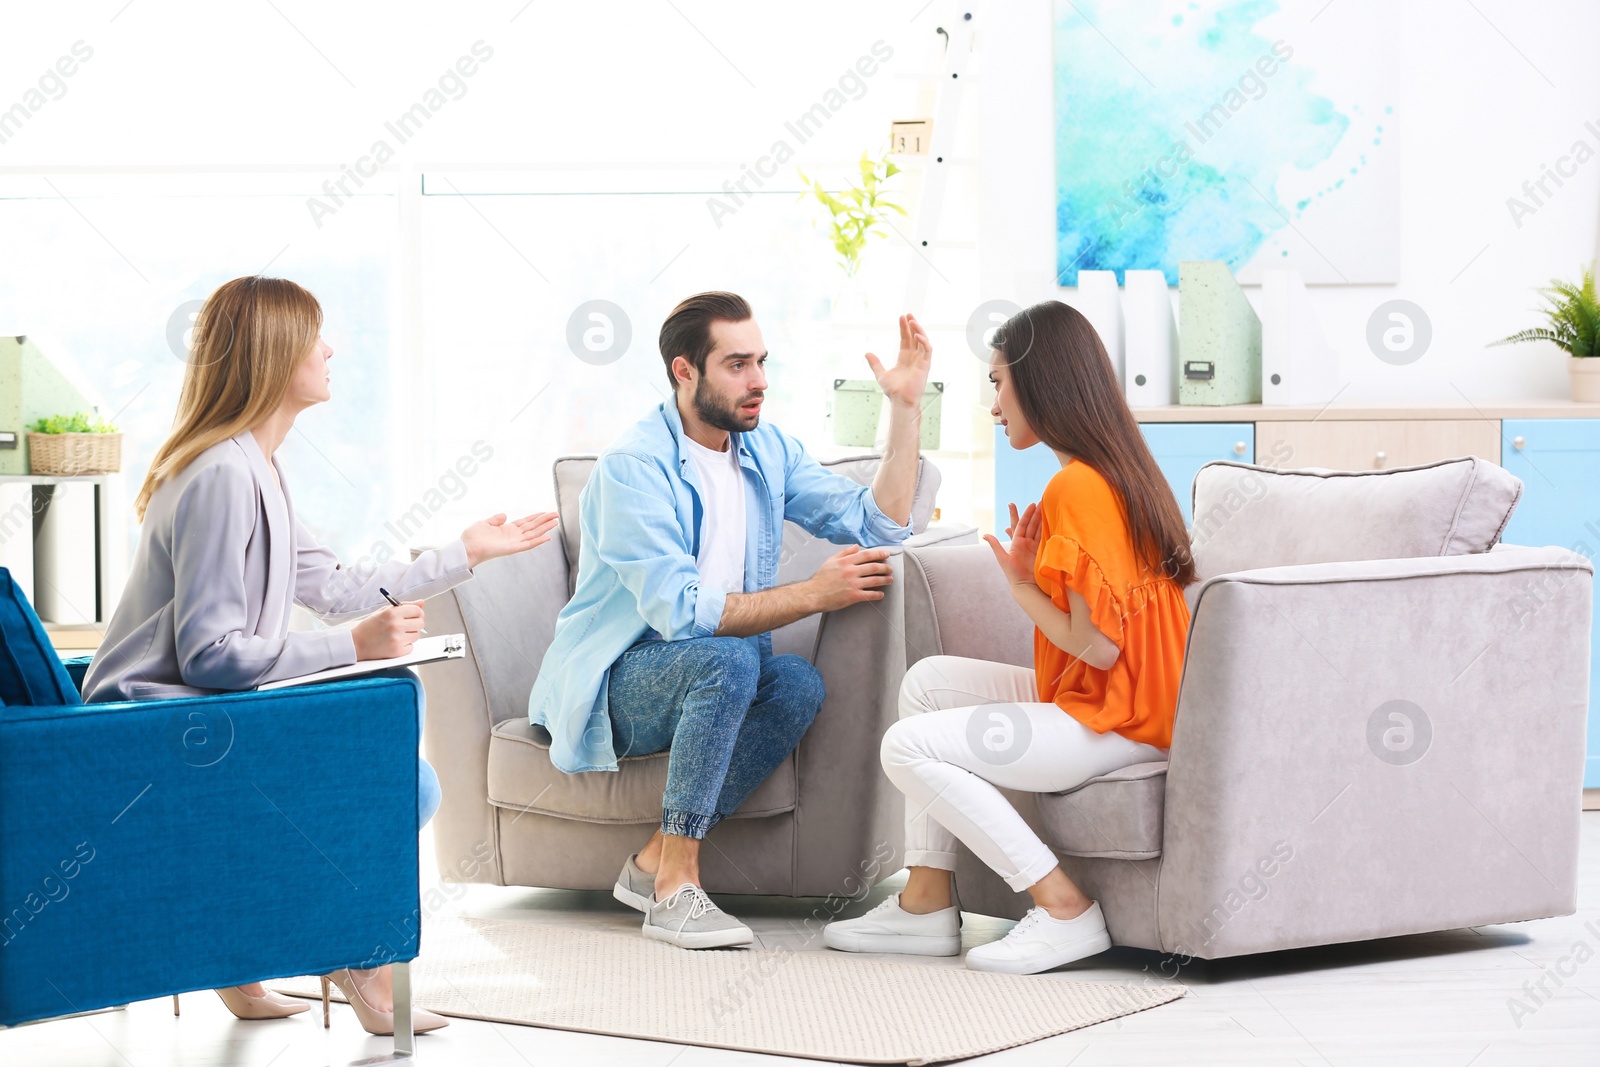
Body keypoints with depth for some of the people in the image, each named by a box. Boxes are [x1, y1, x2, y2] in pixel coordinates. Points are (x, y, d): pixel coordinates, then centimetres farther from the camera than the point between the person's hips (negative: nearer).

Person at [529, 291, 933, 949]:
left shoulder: (768, 451, 6)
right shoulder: (633, 467, -17)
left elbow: (878, 526, -2)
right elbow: (680, 611, -26)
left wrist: (906, 406, -9)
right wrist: (813, 594, -23)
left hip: (707, 679, 7)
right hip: (607, 688, -7)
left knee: (798, 684, -24)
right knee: (728, 658, -35)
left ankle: (655, 862, -19)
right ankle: (674, 887, -30)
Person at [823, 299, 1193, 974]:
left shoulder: (1076, 488, -18)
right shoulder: (1119, 471, 13)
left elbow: (1098, 644, -22)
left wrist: (1021, 586, -7)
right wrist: (1030, 578, 3)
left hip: (1114, 720, -11)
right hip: (1102, 701, 11)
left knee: (909, 747, -12)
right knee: (929, 680, 15)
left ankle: (1064, 909, -10)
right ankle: (927, 905, 11)